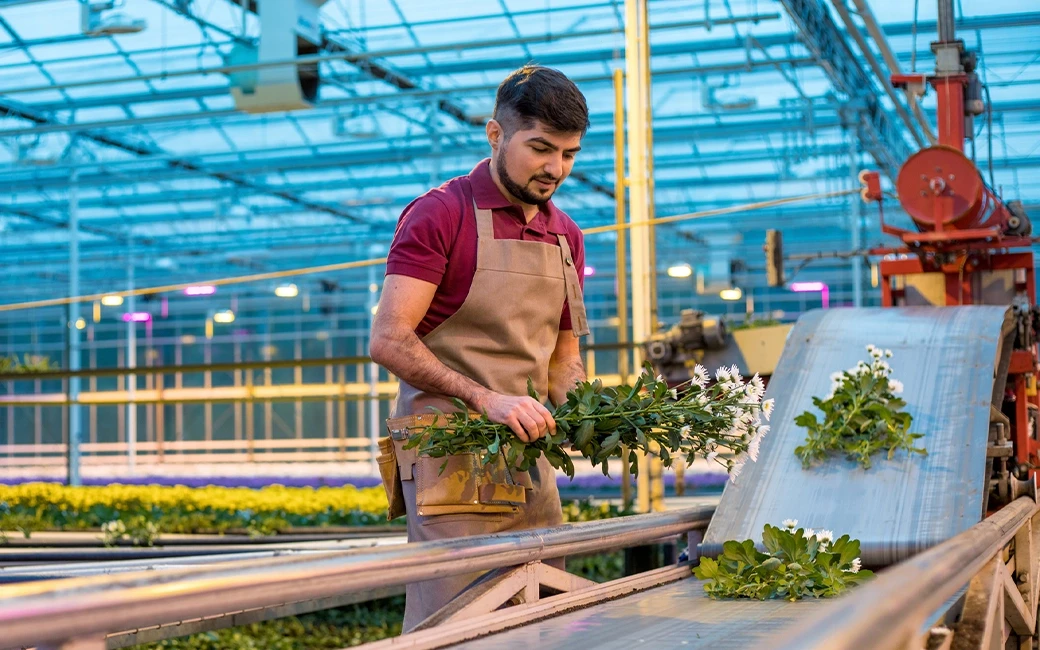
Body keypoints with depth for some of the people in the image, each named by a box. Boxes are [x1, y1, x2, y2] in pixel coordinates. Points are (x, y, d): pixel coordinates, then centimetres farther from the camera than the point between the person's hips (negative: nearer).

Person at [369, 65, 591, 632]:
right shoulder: (439, 214, -6)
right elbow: (389, 341, -14)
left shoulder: (565, 237, 16)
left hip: (530, 461, 7)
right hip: (450, 458, -7)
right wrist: (484, 398, -25)